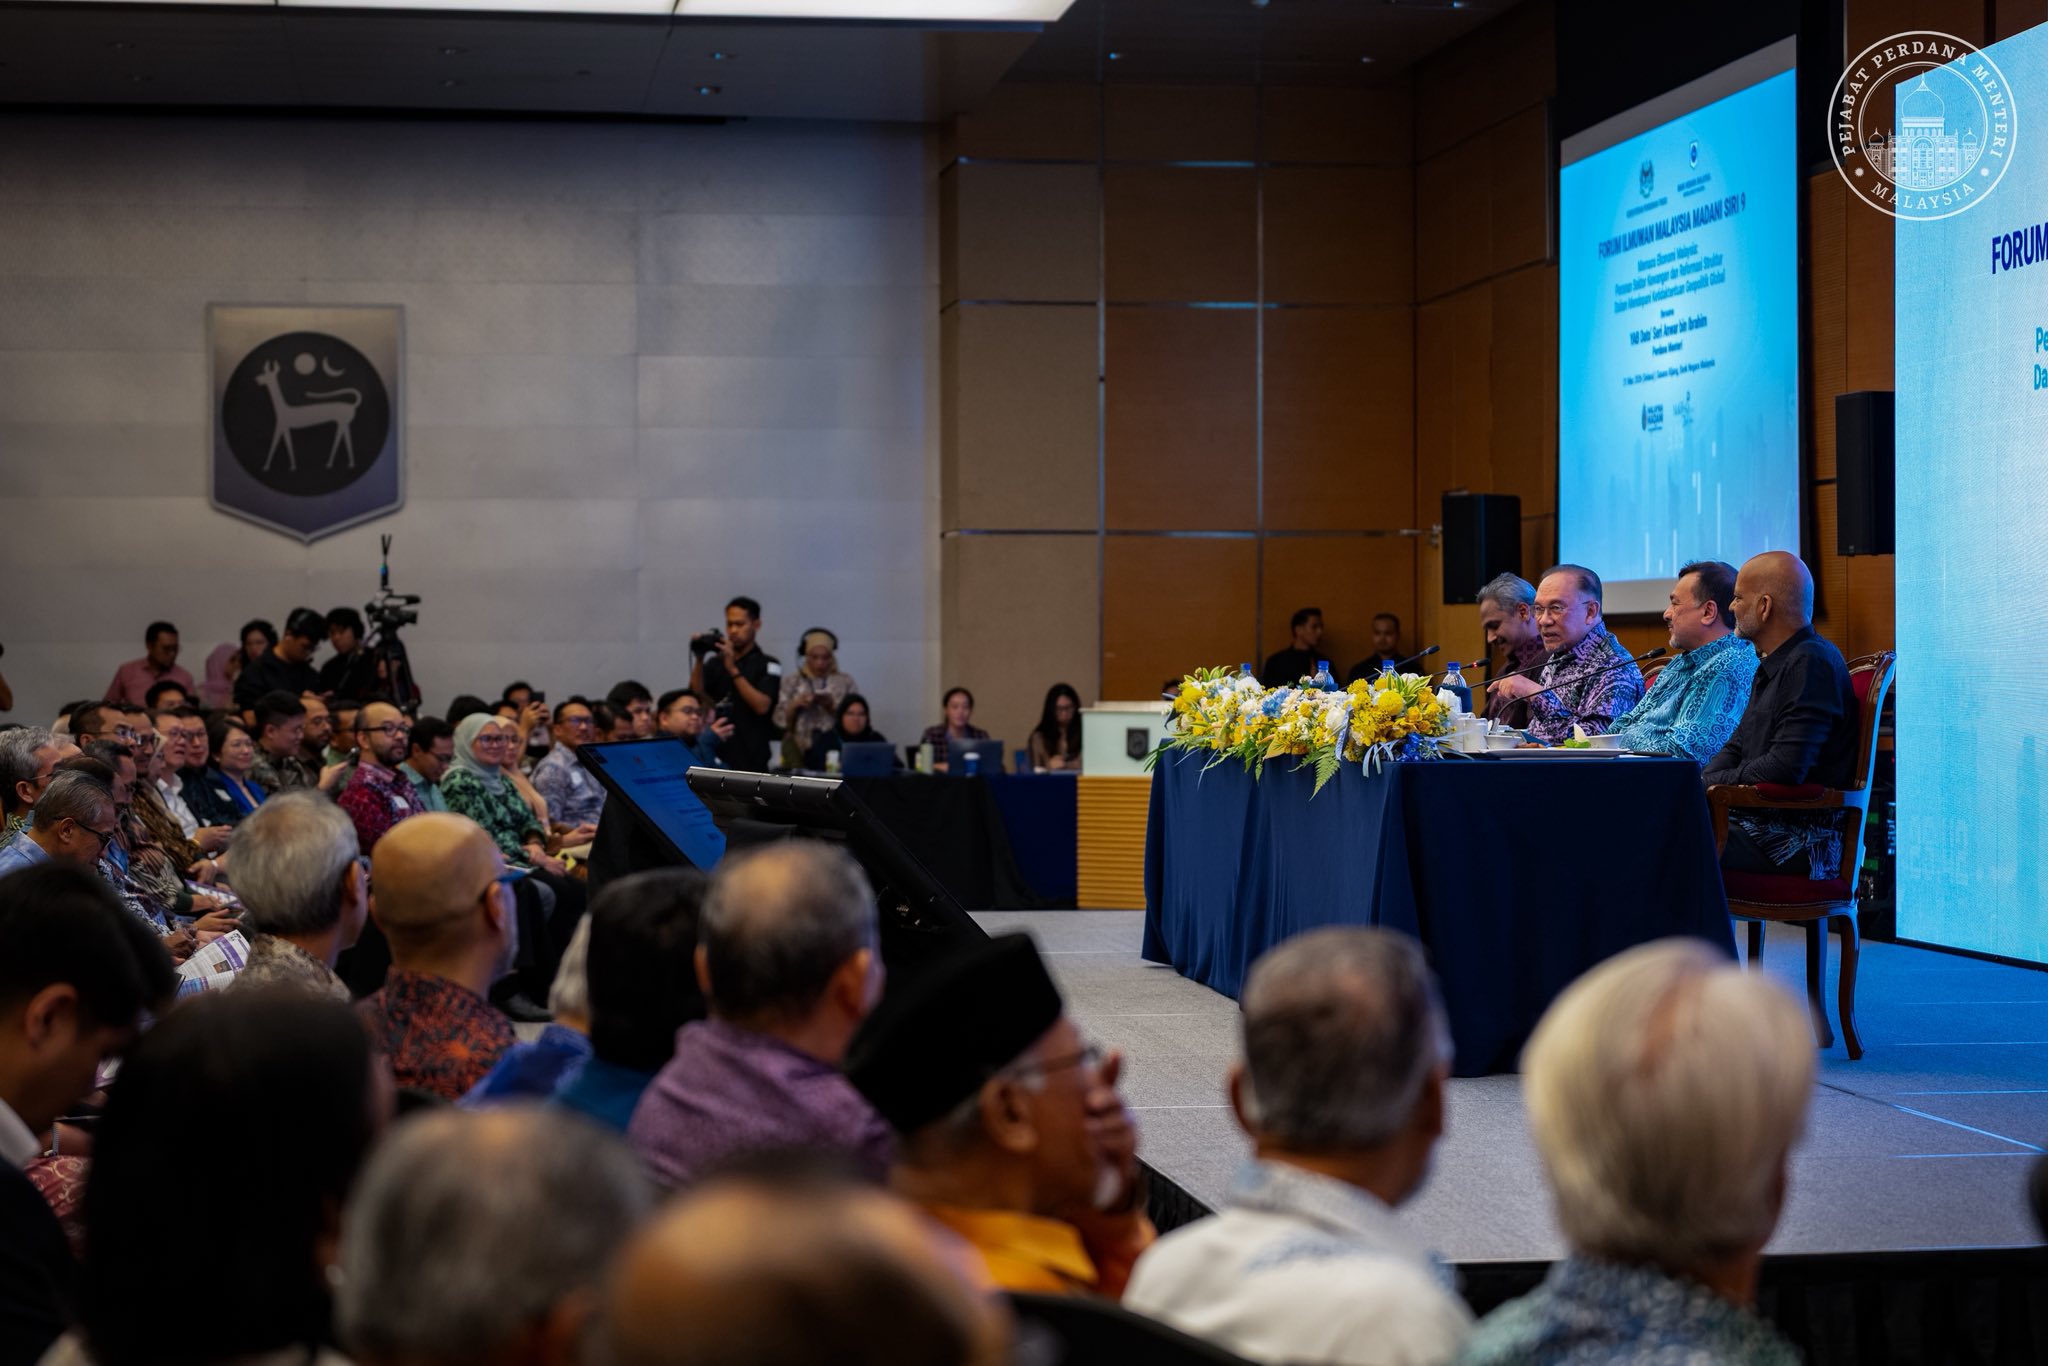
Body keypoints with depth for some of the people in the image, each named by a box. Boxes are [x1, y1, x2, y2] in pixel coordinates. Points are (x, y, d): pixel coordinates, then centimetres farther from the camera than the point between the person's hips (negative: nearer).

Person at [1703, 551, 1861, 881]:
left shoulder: (1813, 664, -13)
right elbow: (1734, 750, 24)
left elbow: (1786, 768, -22)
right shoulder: (1772, 666, 20)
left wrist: (1711, 782, -9)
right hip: (1756, 819, 10)